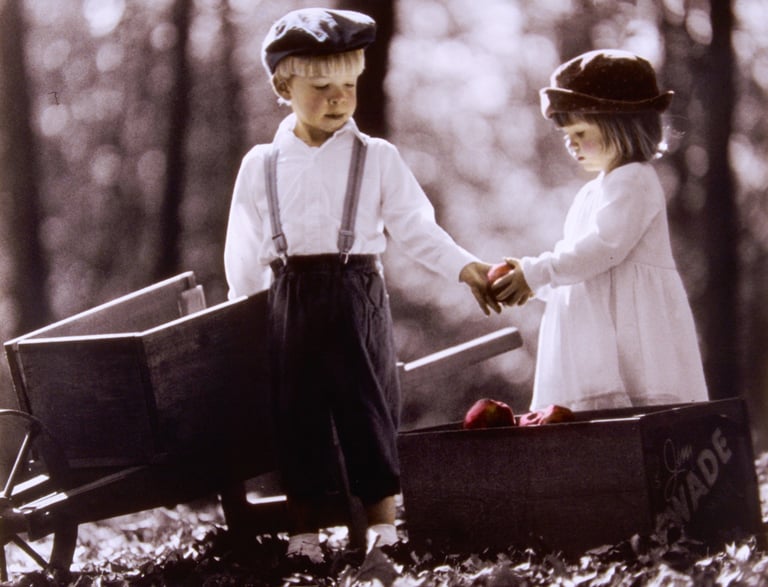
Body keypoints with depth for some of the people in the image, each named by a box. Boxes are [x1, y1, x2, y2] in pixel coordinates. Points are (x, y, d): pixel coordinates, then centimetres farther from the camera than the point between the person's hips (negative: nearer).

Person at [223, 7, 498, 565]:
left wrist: (467, 268, -12)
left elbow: (417, 230, 1)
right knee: (298, 420, 5)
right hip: (290, 305, 2)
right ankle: (304, 536, 14)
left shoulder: (378, 158, 1)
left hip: (358, 300, -1)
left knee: (368, 413, 1)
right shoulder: (260, 165, 6)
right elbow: (245, 258, 11)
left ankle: (384, 530, 10)